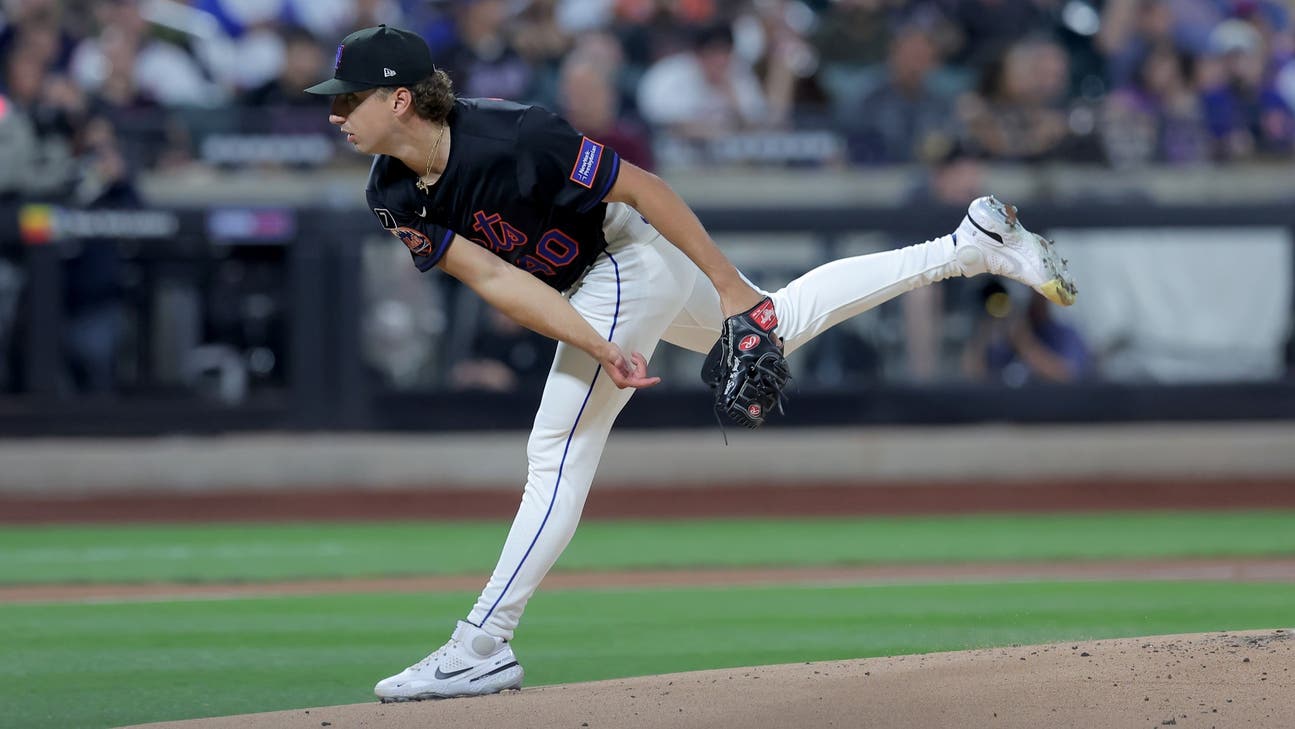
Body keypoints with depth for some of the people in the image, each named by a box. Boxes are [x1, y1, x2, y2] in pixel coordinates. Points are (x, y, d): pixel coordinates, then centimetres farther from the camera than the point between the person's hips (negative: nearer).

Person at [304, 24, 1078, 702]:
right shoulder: (395, 197, -13)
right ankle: (970, 247, 37)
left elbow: (643, 188, -27)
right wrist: (601, 349, -29)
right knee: (778, 328, 26)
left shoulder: (508, 141, -34)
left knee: (559, 453, -10)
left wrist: (731, 289, -25)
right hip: (588, 288, 9)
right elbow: (495, 280, -18)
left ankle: (482, 648, -5)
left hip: (629, 263, -9)